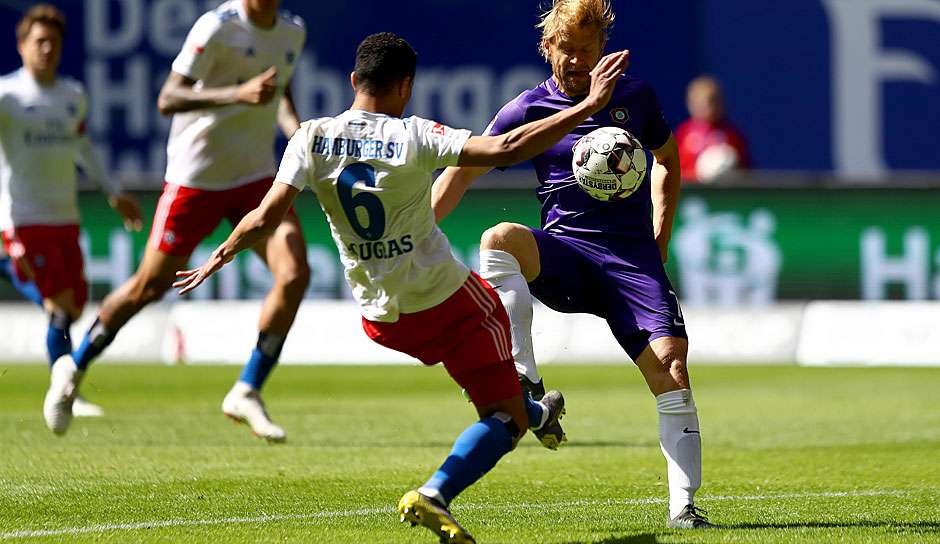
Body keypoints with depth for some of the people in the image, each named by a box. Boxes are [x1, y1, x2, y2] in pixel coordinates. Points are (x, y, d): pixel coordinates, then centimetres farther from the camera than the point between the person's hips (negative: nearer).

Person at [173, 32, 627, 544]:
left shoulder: (312, 138, -7)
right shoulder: (413, 137, -16)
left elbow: (265, 217, -13)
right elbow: (505, 149, -26)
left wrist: (219, 257, 5)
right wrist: (589, 107, -21)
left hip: (382, 319, 6)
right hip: (448, 297, -6)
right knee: (505, 421, 0)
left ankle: (533, 412, 56)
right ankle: (433, 496, -21)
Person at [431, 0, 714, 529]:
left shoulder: (636, 96, 8)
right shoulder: (529, 109, 3)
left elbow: (667, 160, 25)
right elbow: (463, 168, 4)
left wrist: (660, 240, 14)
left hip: (632, 257, 1)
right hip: (564, 252, -1)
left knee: (671, 369, -15)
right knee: (500, 239, -34)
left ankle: (683, 505, -7)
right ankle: (529, 388, -36)